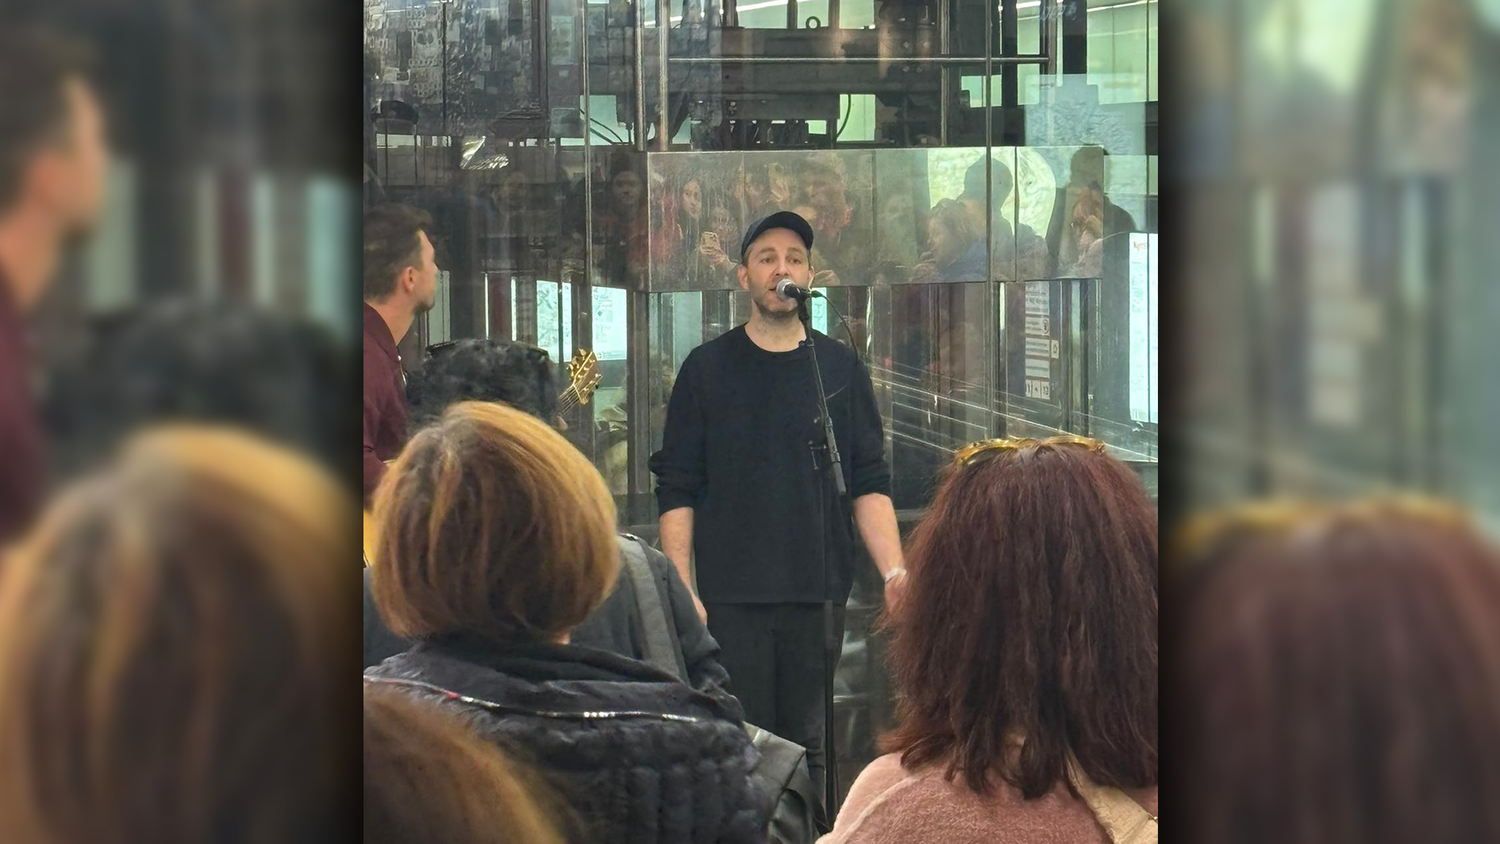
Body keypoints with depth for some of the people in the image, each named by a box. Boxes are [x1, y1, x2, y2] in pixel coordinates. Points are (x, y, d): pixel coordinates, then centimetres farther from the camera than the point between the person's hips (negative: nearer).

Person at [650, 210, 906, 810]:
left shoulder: (841, 369, 8)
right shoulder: (707, 370, 4)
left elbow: (870, 484, 5)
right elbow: (676, 490, 2)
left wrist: (893, 570, -9)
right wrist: (681, 590, -7)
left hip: (819, 596, 2)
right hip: (731, 598, -1)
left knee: (807, 746, 5)